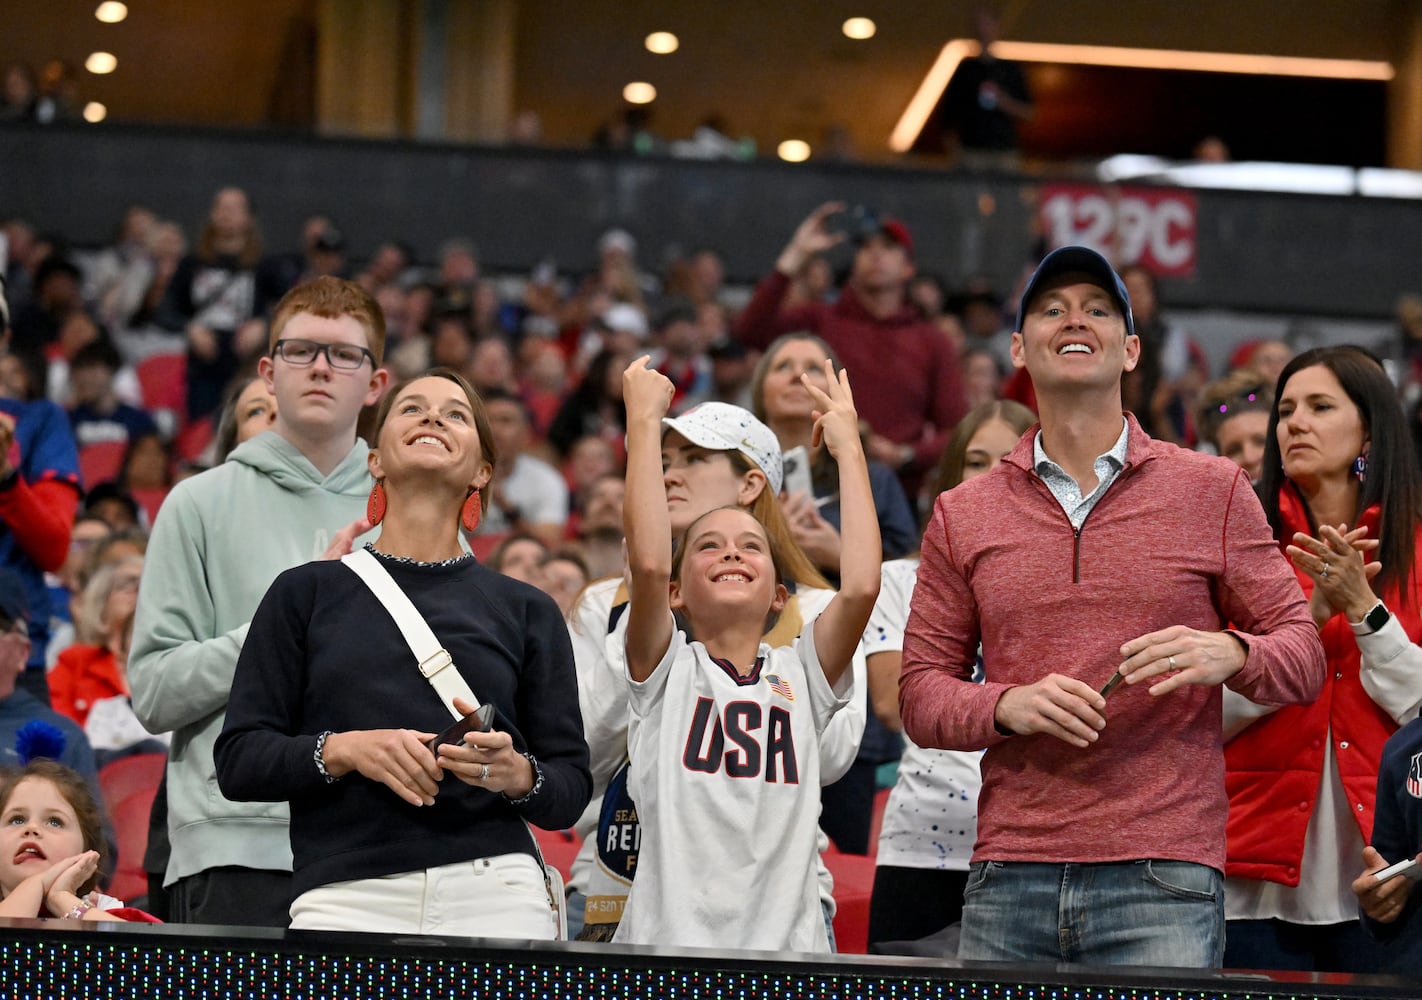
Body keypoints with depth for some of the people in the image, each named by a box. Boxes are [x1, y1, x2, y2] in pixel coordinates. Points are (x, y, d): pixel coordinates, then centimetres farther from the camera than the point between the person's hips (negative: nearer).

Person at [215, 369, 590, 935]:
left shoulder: (527, 611, 16)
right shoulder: (306, 592, 14)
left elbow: (571, 788, 13)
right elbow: (238, 760, 8)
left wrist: (517, 775, -9)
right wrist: (342, 750, -9)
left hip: (495, 894, 1)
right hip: (344, 897, -1)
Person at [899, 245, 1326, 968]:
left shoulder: (1212, 490, 9)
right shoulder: (962, 514, 13)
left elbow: (1303, 656, 8)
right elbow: (920, 694, 12)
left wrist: (1229, 653, -14)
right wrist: (1008, 706, -9)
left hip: (1162, 880, -2)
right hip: (1008, 877, 2)